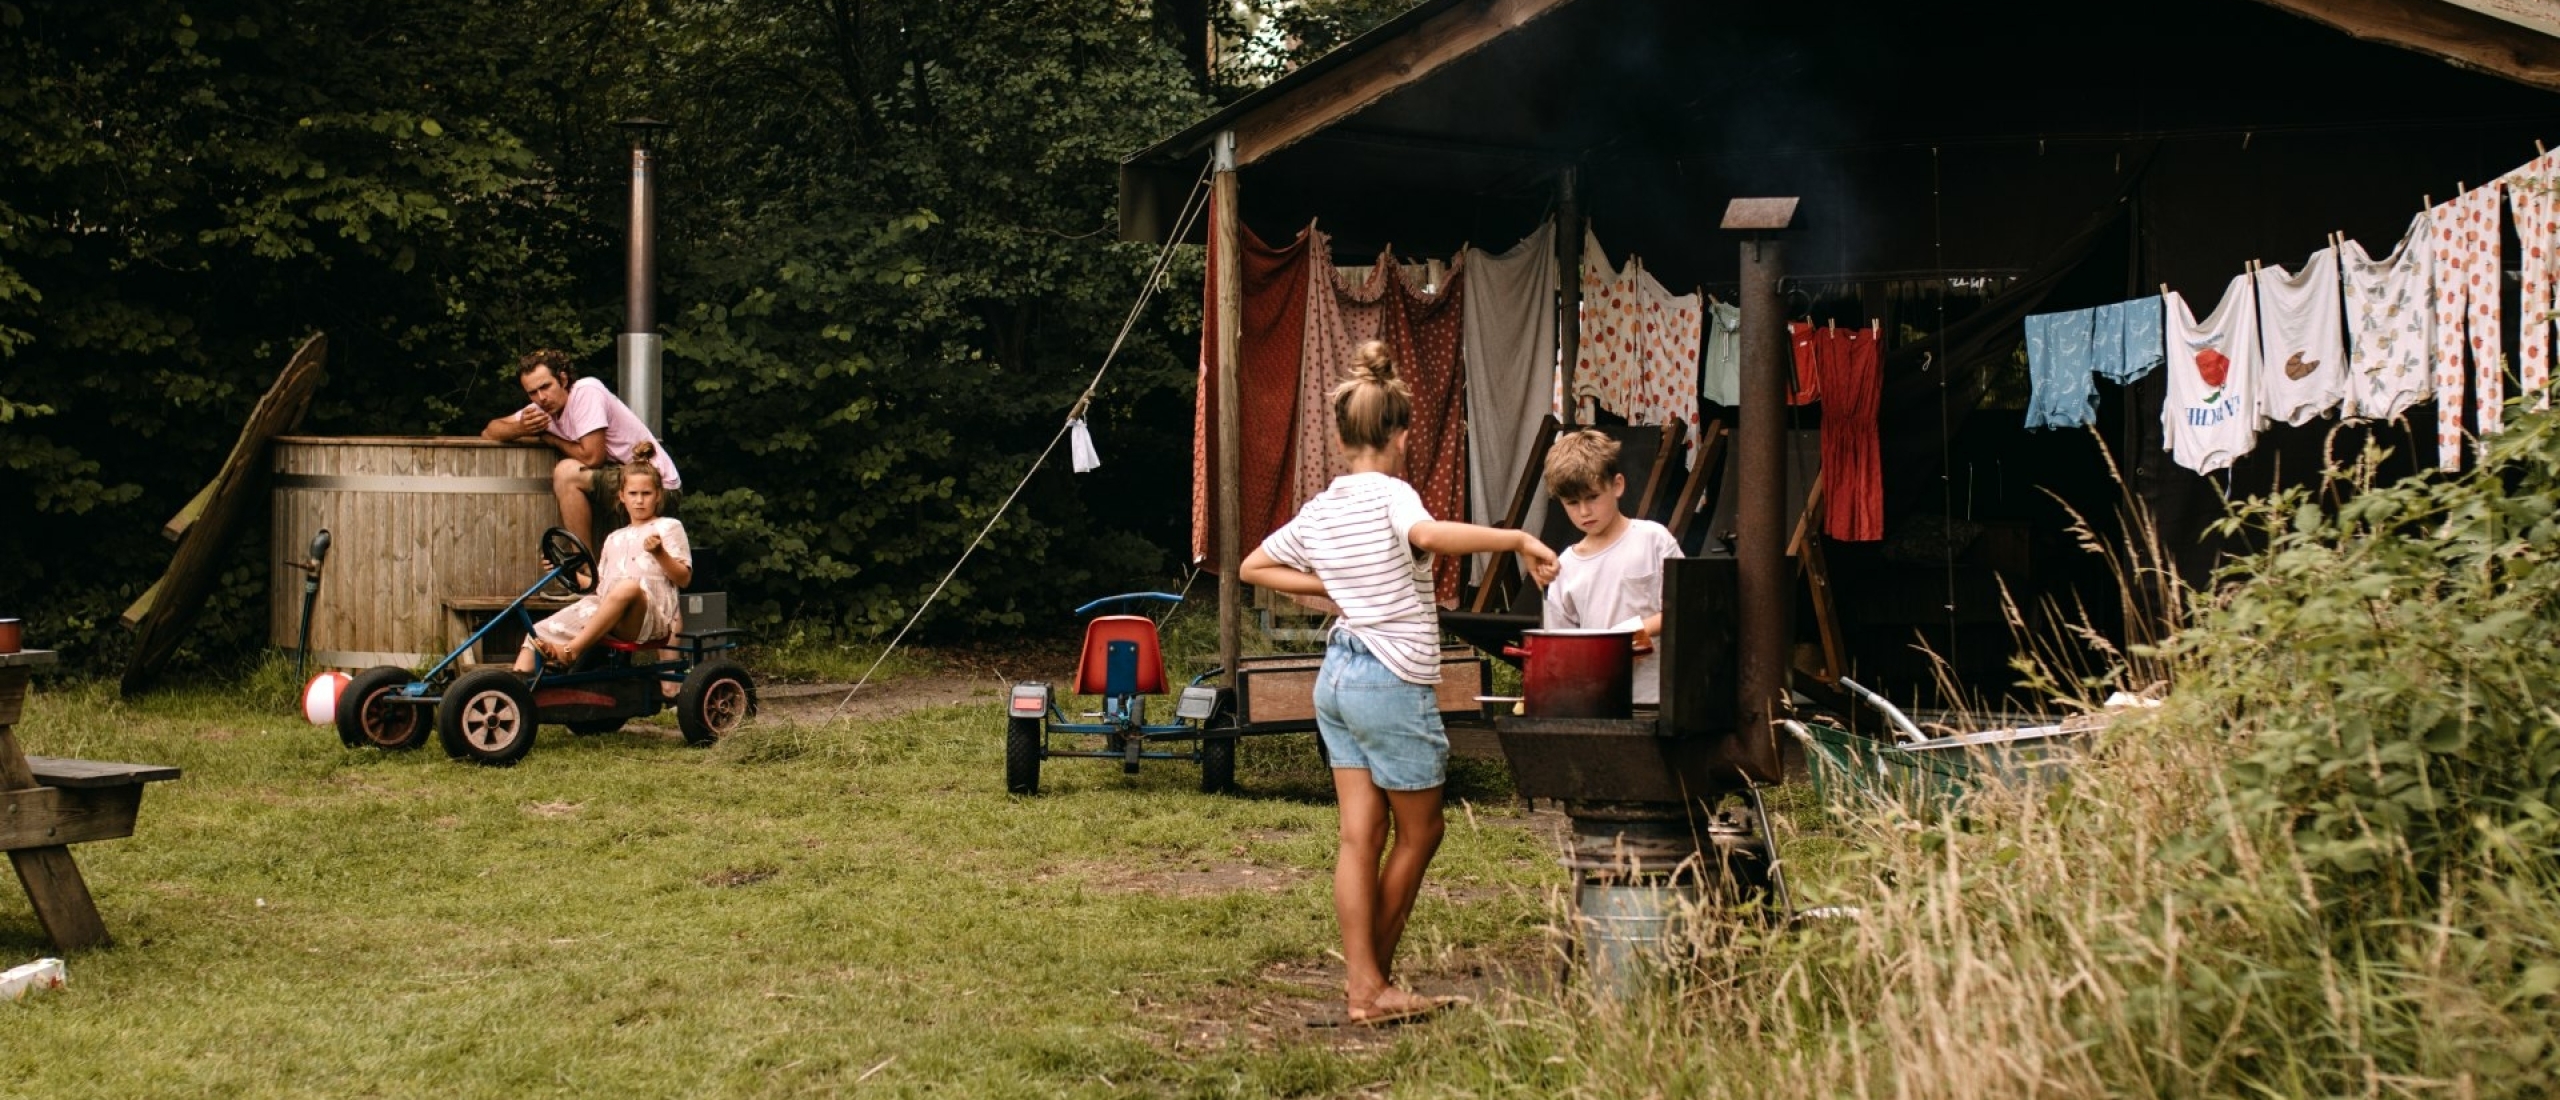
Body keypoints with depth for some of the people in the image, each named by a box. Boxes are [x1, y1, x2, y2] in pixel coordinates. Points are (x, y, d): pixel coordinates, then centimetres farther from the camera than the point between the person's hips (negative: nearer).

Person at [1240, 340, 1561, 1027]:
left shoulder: (1318, 511, 9)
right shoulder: (1391, 495, -13)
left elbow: (1254, 567, 21)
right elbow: (1429, 535, -36)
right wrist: (1517, 539, -32)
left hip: (1338, 677, 7)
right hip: (1393, 684, -7)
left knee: (1360, 836, 6)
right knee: (1420, 832, 9)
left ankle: (1364, 982, 6)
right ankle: (1372, 977, 16)